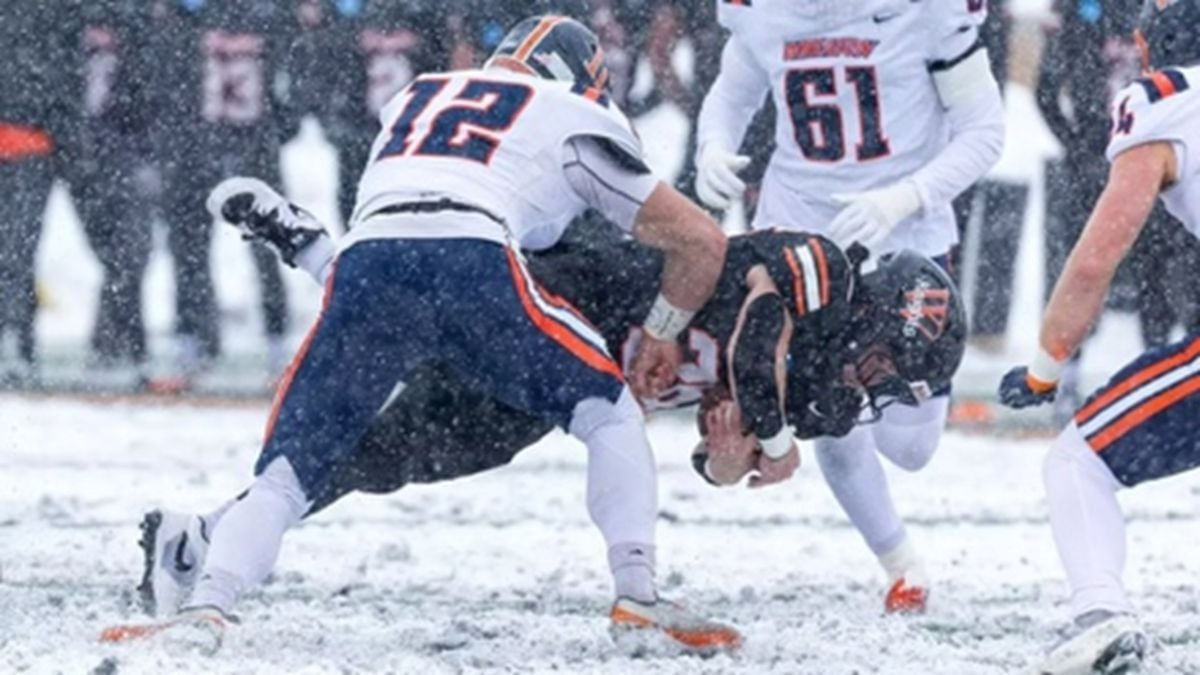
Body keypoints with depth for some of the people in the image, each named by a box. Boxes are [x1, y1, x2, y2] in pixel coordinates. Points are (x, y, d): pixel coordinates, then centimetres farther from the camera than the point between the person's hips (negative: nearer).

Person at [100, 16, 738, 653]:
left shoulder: (414, 97, 38)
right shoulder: (577, 118, 27)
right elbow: (702, 242, 29)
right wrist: (661, 334, 43)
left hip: (364, 265, 3)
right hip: (474, 263, -3)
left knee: (286, 472, 6)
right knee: (609, 409, 19)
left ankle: (205, 607, -18)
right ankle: (637, 595, 6)